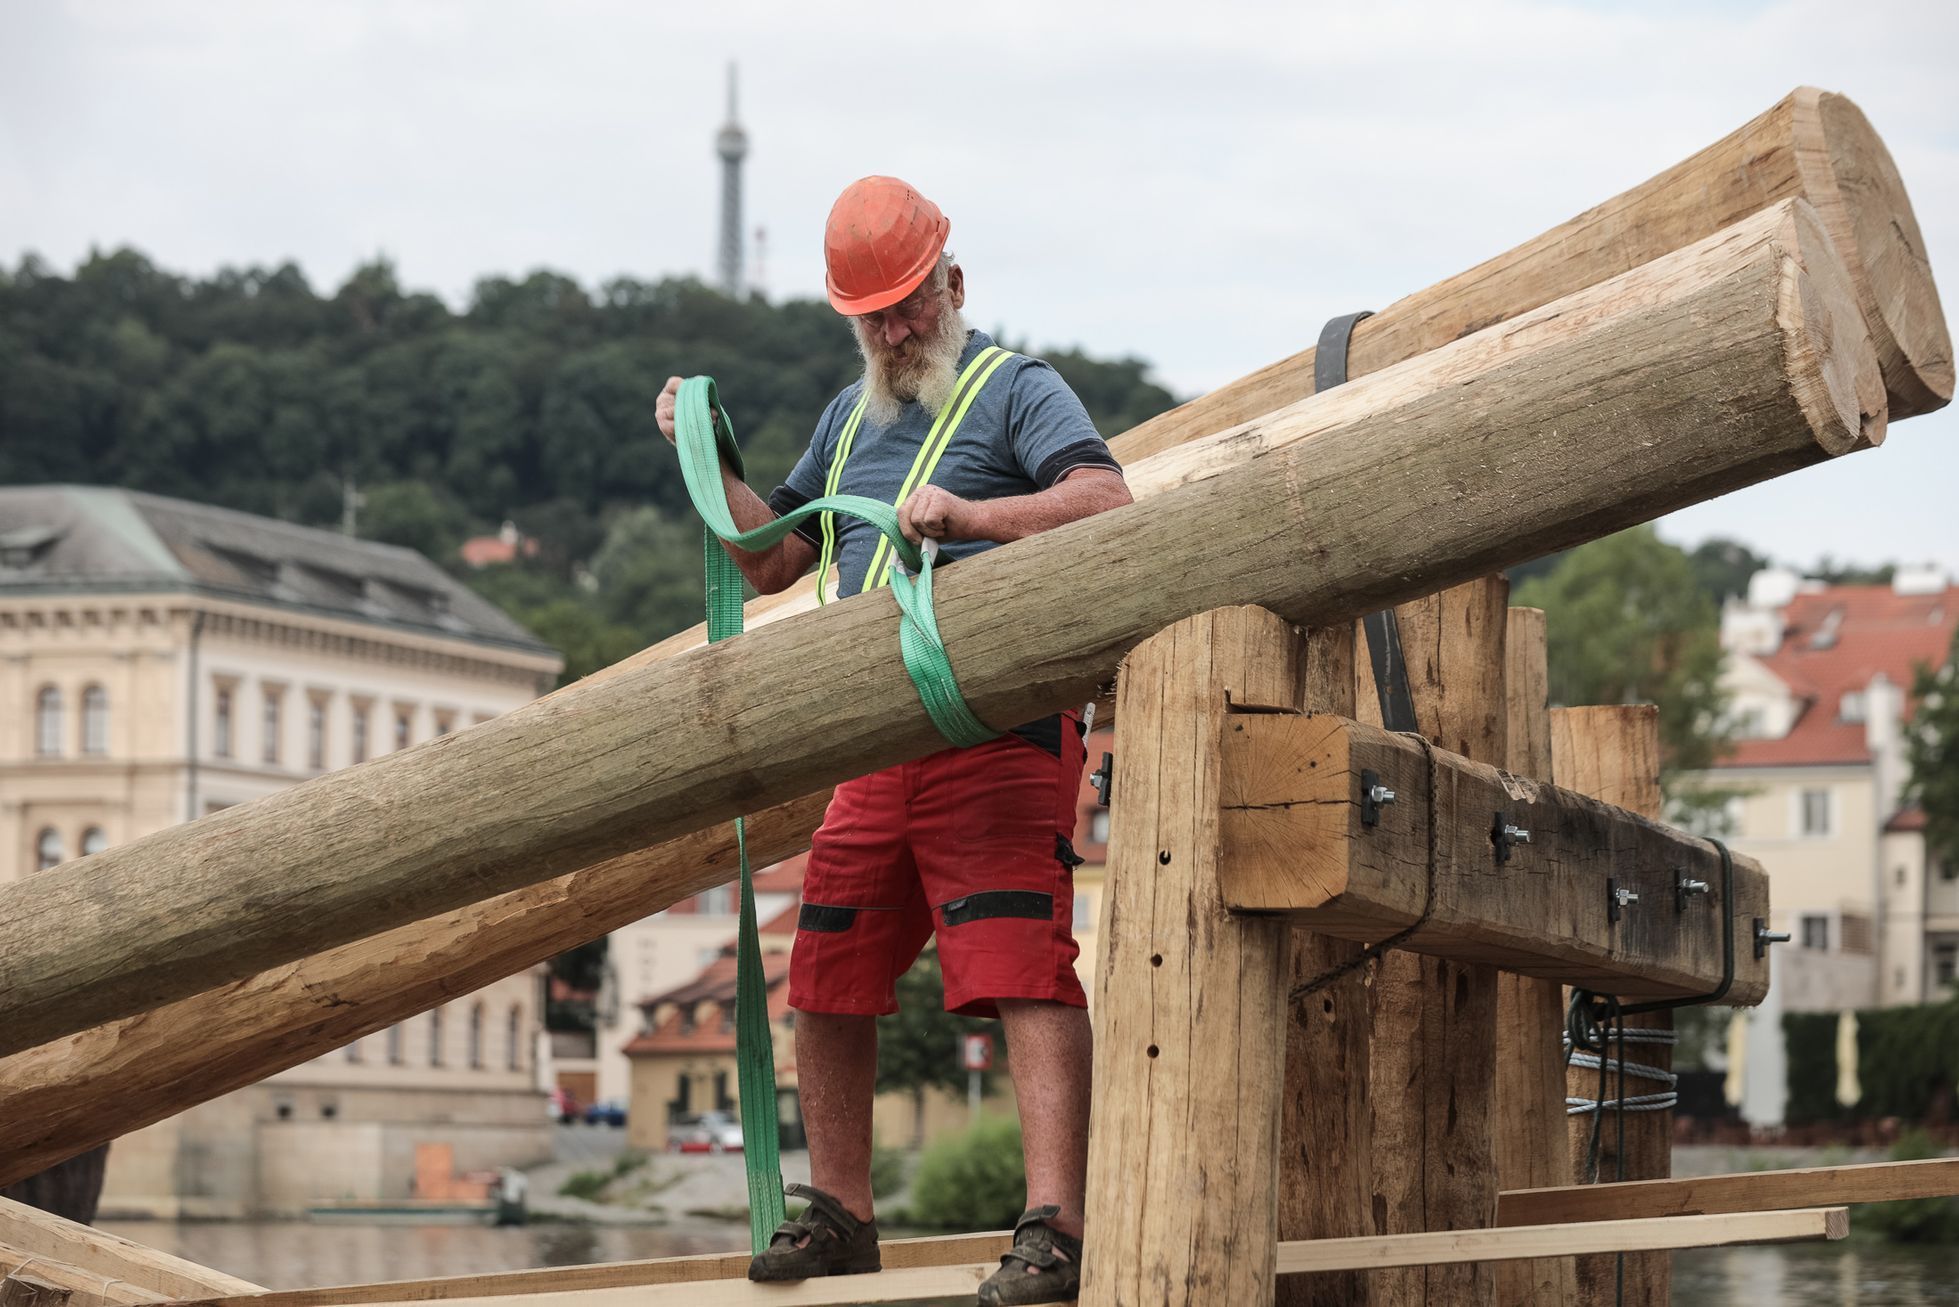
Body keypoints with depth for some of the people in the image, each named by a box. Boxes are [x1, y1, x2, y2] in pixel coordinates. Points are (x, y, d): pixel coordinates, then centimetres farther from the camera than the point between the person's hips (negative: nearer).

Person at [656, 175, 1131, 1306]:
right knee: (827, 979, 10)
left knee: (1027, 973, -17)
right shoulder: (852, 417, 23)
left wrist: (968, 512, -27)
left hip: (999, 734, -8)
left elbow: (1107, 499, -17)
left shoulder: (1015, 388, 1)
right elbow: (772, 561, 28)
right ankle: (838, 1216, 24)